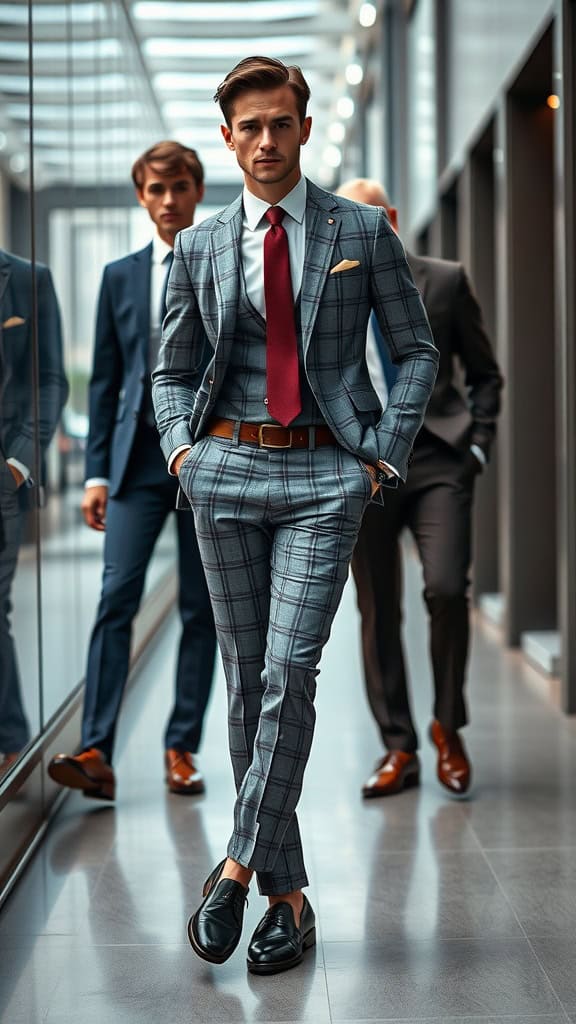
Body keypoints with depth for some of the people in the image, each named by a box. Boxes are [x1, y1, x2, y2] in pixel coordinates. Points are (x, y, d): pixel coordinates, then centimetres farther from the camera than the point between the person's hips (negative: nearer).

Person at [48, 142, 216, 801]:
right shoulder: (120, 278, 12)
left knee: (201, 609, 4)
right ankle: (95, 753, -13)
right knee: (117, 598, -10)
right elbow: (105, 382, 11)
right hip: (139, 457, 1)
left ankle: (182, 749, 13)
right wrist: (97, 472, 3)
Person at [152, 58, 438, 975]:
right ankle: (287, 893, 14)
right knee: (246, 681, 4)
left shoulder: (363, 231, 5)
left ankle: (239, 869, -3)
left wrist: (384, 451, -1)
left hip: (326, 473, -2)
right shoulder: (200, 247, 10)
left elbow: (417, 349, 9)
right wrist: (181, 445, 1)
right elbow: (172, 368, 19)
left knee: (290, 673, -14)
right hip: (227, 468, 3)